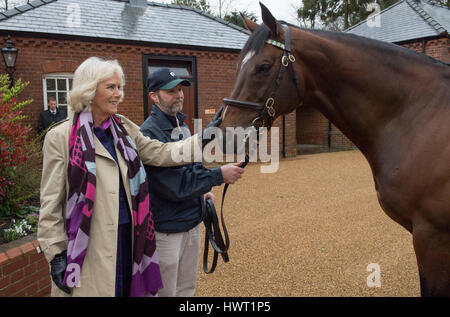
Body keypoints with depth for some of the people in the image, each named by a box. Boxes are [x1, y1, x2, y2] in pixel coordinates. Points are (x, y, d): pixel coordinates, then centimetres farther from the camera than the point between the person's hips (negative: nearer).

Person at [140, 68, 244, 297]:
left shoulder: (181, 126, 9)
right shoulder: (149, 133, -20)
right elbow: (174, 186, -25)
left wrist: (202, 191, 5)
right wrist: (218, 175, -21)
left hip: (192, 222, 8)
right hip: (166, 228, -8)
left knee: (187, 289, 21)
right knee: (165, 292, 7)